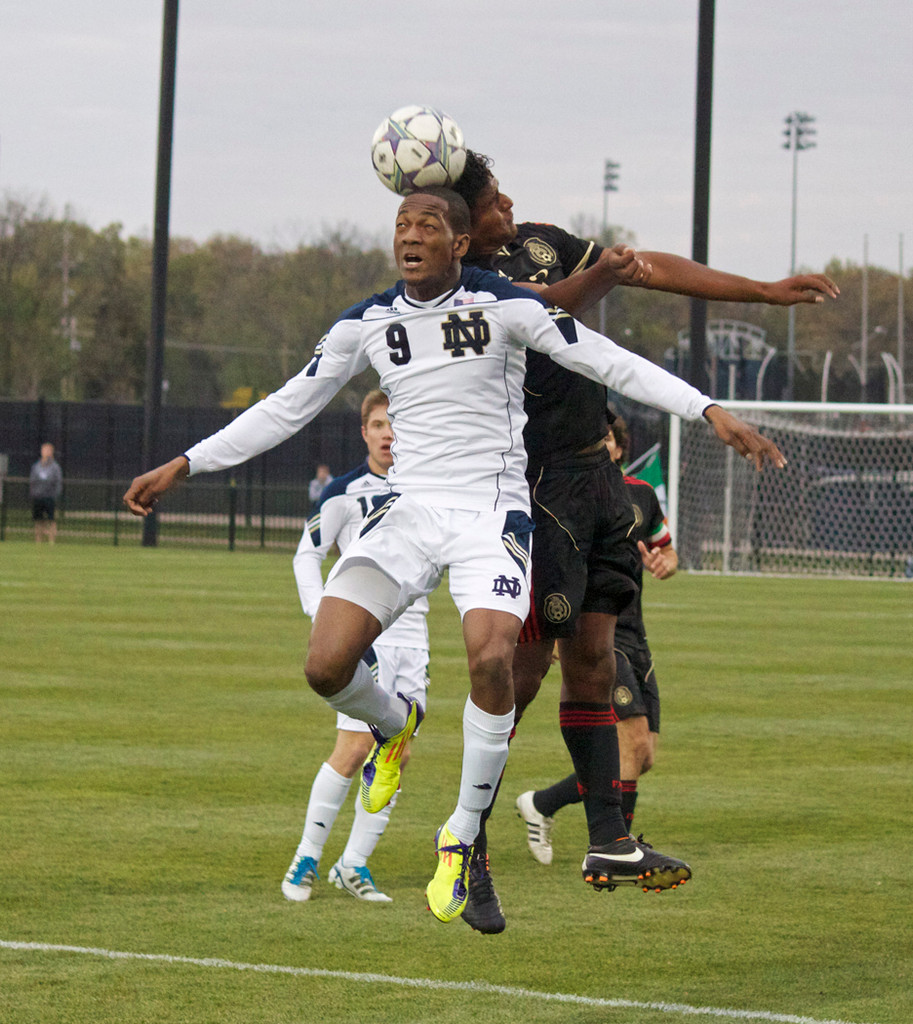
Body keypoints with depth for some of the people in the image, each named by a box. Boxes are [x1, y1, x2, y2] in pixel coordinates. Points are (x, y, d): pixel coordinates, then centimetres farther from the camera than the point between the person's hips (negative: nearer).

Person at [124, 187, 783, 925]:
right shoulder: (367, 324, 6)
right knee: (326, 667, -15)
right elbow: (287, 409, 13)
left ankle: (463, 837, -5)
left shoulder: (505, 306, -5)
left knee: (491, 660, -27)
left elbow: (613, 364, -5)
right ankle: (394, 725, 24)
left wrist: (710, 412, -15)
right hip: (409, 509, 3)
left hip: (491, 511, -3)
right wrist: (183, 467, 10)